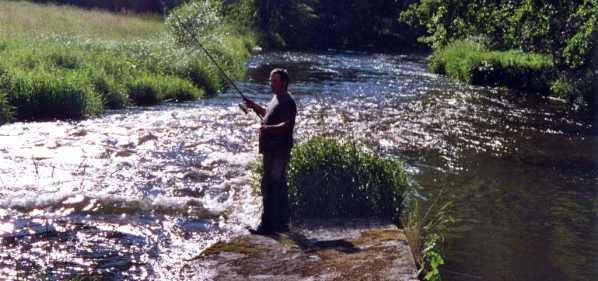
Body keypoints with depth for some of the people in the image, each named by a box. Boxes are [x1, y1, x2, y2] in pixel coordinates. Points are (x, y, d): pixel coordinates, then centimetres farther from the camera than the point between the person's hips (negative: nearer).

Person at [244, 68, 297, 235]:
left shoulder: (287, 102, -14)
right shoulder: (276, 98, 18)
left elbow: (287, 125, -26)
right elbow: (268, 114, 35)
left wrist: (269, 128, -42)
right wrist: (254, 106, 19)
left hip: (279, 151, -11)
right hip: (271, 149, 11)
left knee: (271, 187, -10)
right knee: (277, 186, 15)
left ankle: (268, 225, -8)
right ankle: (280, 224, 23)